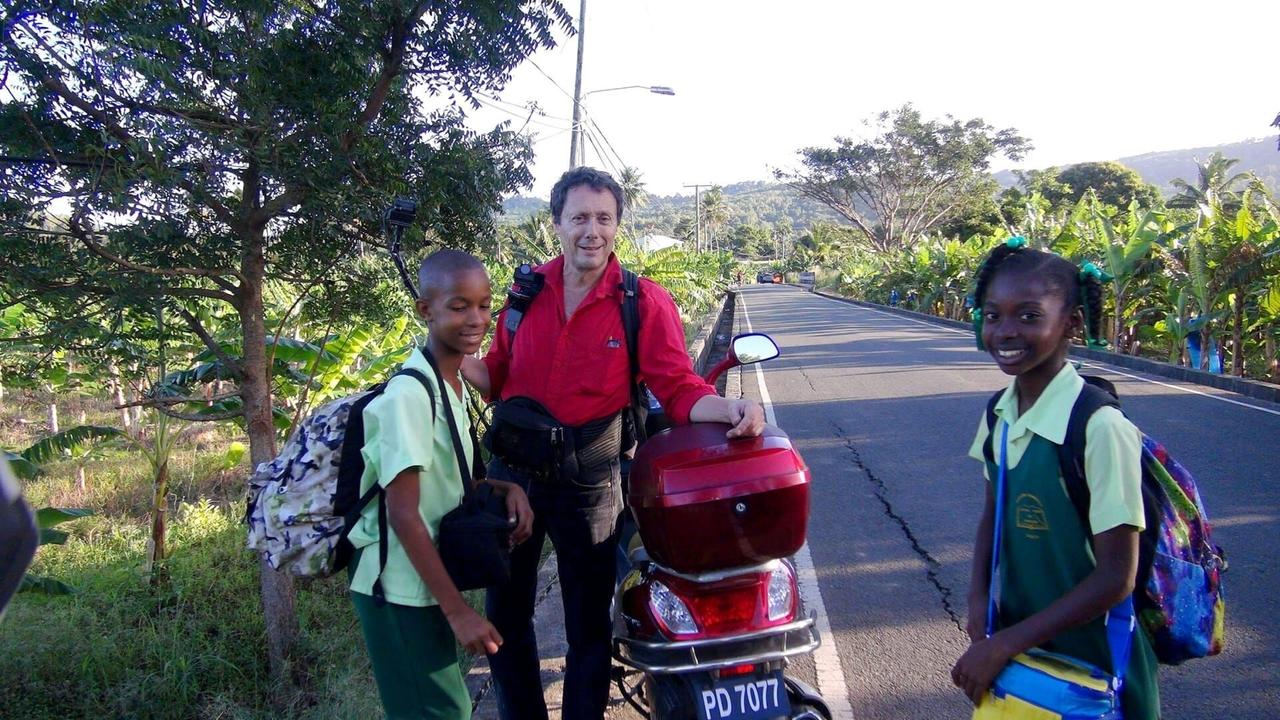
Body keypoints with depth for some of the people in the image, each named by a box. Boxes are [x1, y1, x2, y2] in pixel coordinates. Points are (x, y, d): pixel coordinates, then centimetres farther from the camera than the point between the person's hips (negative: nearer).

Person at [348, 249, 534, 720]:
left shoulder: (453, 385, 6)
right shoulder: (409, 395, -21)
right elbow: (404, 514, -23)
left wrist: (506, 488, -1)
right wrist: (458, 611, -22)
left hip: (427, 587, 9)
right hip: (400, 592, -8)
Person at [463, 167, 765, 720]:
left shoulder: (645, 301, -10)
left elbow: (679, 389, -15)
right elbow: (499, 378, 7)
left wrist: (729, 408, -34)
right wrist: (461, 359, -12)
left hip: (587, 480, -3)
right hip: (512, 467, 4)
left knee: (588, 624, 11)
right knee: (504, 613, 17)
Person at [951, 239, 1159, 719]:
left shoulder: (1100, 428, -23)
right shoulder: (1000, 413, -4)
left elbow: (1116, 578, -20)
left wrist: (1006, 643, -19)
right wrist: (978, 600, -6)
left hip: (1095, 667, -5)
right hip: (1015, 651, 5)